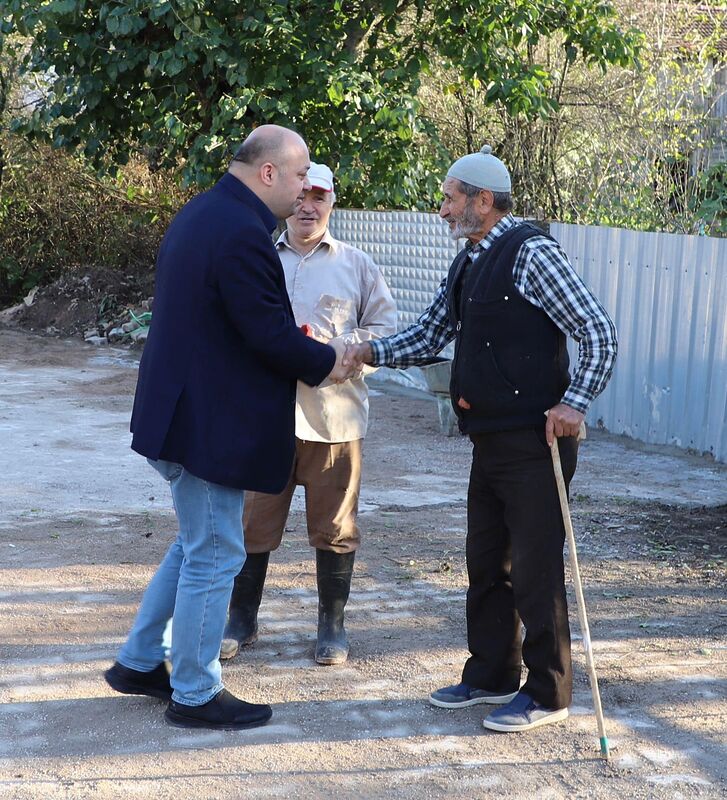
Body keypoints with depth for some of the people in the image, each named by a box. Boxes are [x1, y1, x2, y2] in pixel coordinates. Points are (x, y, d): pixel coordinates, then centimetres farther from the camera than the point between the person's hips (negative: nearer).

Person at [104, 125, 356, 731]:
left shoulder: (200, 215, 12)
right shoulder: (243, 233, -22)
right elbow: (269, 334, -24)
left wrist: (301, 347, 11)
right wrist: (325, 362, -7)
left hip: (182, 416, 11)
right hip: (211, 425, -11)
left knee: (197, 544, 23)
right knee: (214, 555, 2)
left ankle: (139, 662, 30)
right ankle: (195, 696, 15)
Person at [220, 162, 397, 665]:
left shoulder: (357, 265, 6)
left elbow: (387, 332, 4)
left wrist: (329, 347, -11)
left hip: (333, 416, -1)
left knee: (334, 527, 5)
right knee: (254, 523, 7)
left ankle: (333, 625, 19)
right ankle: (242, 619, 21)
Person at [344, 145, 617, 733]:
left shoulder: (530, 253, -13)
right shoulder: (468, 265, 14)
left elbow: (599, 332, -16)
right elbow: (430, 336, 17)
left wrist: (574, 403, -22)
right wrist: (374, 352, 1)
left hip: (533, 442, -9)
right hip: (491, 441, 9)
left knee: (535, 570, 0)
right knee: (486, 563, 16)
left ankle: (547, 696, 12)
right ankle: (492, 677, 30)